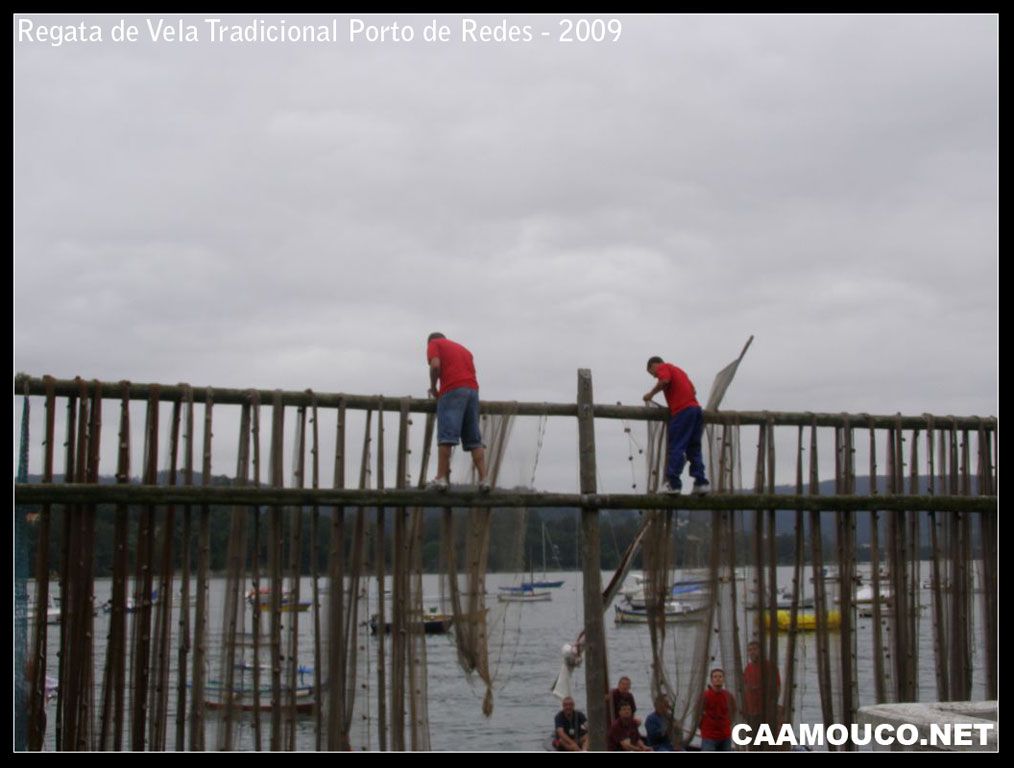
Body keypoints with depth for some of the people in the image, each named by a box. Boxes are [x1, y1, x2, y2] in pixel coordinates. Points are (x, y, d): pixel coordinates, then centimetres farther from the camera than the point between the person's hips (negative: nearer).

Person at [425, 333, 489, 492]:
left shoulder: (433, 344, 15)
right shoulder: (462, 348, 32)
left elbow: (435, 365, -5)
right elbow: (471, 371, 21)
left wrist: (433, 387, 8)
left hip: (452, 389, -5)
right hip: (473, 389, 5)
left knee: (446, 435, -9)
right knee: (474, 439, 4)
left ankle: (441, 478, -15)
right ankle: (483, 480, -5)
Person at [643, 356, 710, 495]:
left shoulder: (662, 367, 7)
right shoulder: (676, 369, 31)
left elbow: (664, 381, -15)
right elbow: (693, 390, 25)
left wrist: (651, 393, -3)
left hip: (682, 410, -8)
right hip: (696, 407, 8)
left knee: (676, 448, -7)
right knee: (694, 448, 10)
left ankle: (673, 483, -10)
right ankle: (701, 482, 5)